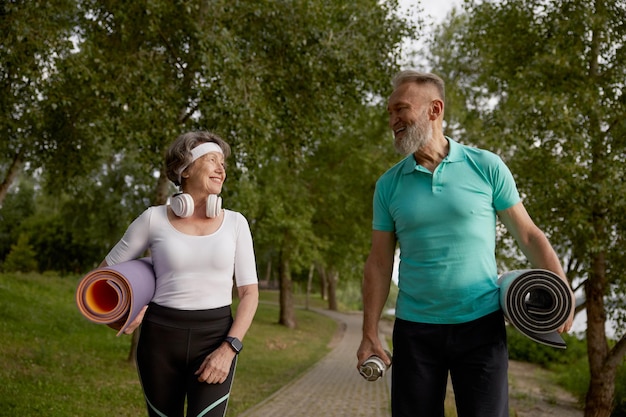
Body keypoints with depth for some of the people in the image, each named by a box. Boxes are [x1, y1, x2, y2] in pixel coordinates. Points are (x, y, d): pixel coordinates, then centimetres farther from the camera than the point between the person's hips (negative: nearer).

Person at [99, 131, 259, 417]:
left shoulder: (235, 223, 1)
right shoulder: (154, 219, 0)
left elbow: (249, 292, 0)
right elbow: (107, 270, 11)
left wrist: (229, 349, -14)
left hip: (214, 339, -1)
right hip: (160, 339, 1)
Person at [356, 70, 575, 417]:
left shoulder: (486, 167, -2)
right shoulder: (388, 185, 3)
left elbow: (528, 235, 1)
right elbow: (379, 264, 5)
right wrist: (370, 335, 1)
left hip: (481, 325, -2)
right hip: (414, 330, 2)